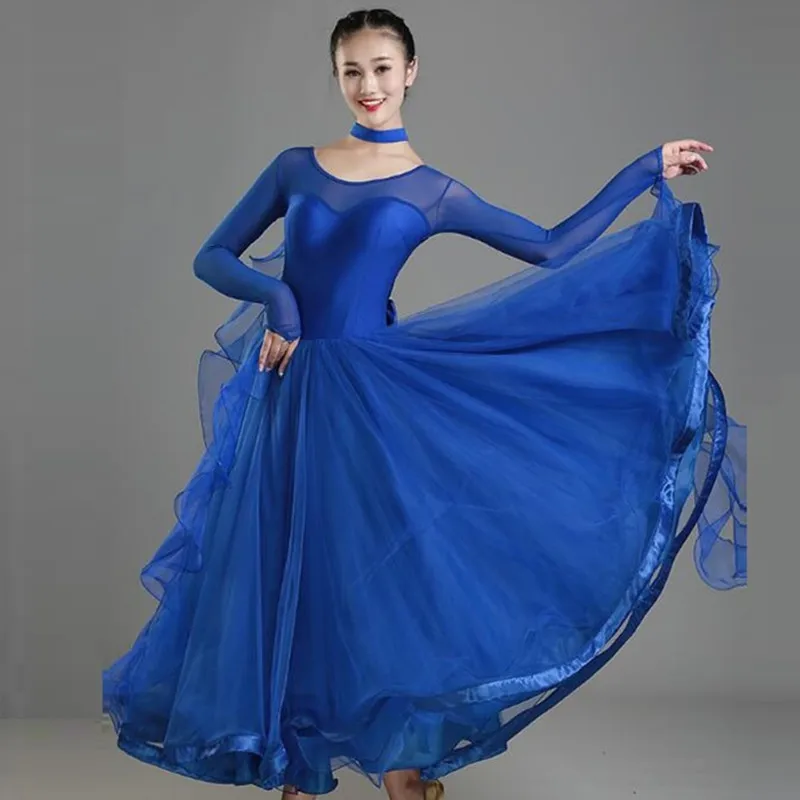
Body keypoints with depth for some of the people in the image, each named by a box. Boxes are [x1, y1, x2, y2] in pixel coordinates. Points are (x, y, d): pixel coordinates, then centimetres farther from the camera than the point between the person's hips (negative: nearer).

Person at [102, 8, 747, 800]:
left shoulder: (435, 192, 5)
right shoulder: (295, 167, 9)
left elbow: (553, 248, 3)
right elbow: (211, 257, 7)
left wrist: (647, 171, 5)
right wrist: (275, 295, -11)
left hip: (370, 395, -1)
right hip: (286, 394, 2)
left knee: (381, 562, 0)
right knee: (283, 565, 6)